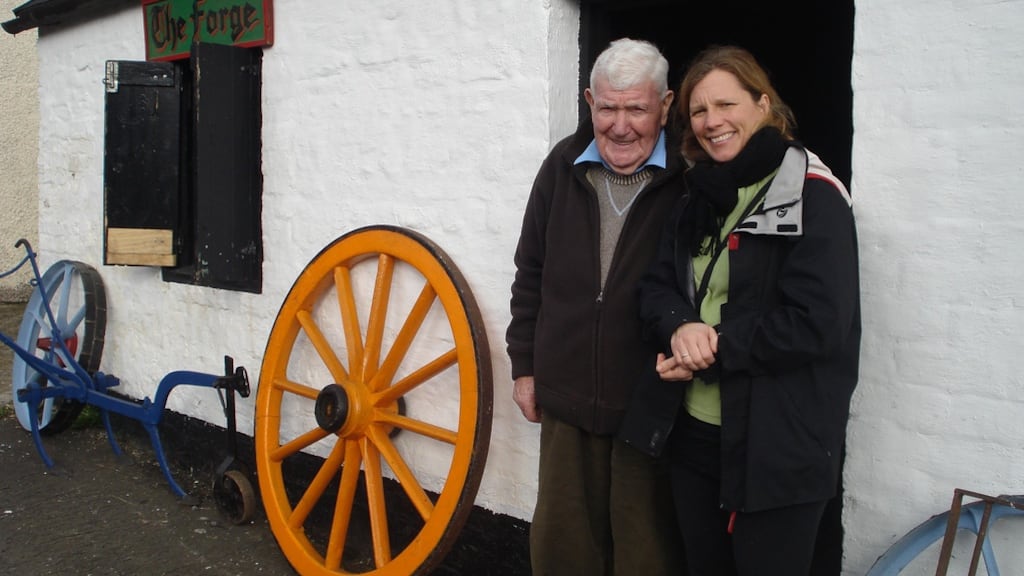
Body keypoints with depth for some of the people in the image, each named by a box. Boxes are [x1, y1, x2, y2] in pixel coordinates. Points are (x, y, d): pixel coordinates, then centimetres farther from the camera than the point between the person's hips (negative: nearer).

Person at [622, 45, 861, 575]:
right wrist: (681, 328, -15)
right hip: (692, 433, 7)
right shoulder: (697, 199, 11)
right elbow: (656, 288, 8)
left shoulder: (812, 195, -12)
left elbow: (816, 324, -19)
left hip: (778, 447, -7)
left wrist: (714, 350, -17)